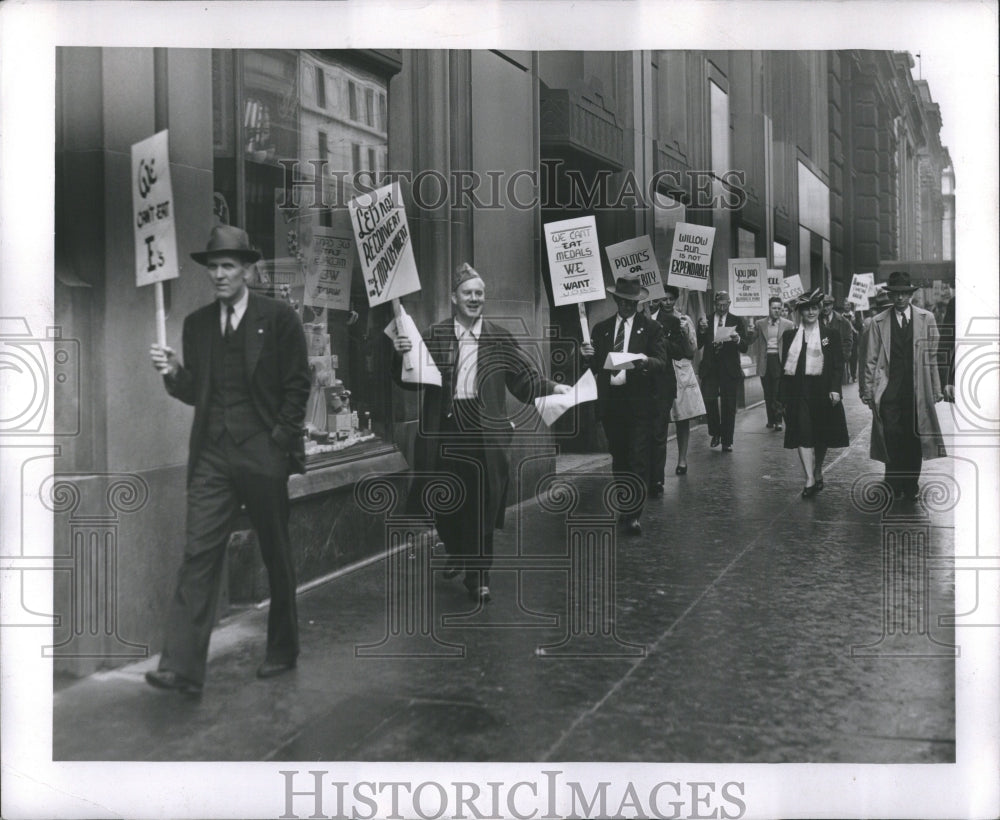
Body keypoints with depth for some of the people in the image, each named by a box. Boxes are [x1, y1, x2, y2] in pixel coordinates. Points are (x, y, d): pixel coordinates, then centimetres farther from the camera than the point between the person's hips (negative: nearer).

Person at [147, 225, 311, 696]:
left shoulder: (279, 319, -2)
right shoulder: (197, 324, 11)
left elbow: (297, 386, -2)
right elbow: (194, 394, 13)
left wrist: (280, 441, -8)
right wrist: (173, 374, -7)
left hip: (263, 457, -3)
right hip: (212, 456, 3)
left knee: (276, 556, 9)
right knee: (198, 554, -5)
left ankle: (283, 651, 26)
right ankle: (181, 668, -7)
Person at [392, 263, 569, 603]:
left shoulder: (499, 339, 4)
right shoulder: (434, 336, 3)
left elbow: (525, 380, 4)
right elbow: (409, 381, 1)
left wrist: (552, 388, -11)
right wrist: (401, 355, -17)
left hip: (484, 432, -1)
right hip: (444, 429, 1)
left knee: (482, 507, 1)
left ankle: (478, 577, 13)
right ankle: (456, 553, 38)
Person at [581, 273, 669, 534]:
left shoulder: (651, 327, 3)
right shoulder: (601, 328, 12)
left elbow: (661, 362, -5)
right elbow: (595, 367, 10)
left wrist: (646, 361, -26)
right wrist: (588, 356, -12)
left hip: (638, 399, -3)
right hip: (610, 400, 4)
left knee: (638, 459, -7)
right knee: (618, 458, 12)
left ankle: (633, 515, -6)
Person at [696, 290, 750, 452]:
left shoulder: (737, 322, 5)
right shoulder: (705, 321, 8)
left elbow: (745, 348, -2)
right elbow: (698, 345, 3)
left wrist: (738, 340, -23)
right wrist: (702, 331, -14)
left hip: (730, 369, -1)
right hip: (710, 368, 1)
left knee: (729, 406, 2)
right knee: (709, 400, -8)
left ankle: (727, 441, 10)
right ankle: (715, 433, 15)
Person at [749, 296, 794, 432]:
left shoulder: (788, 324, 3)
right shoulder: (760, 324, 8)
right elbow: (750, 340, 8)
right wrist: (750, 332, -10)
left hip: (780, 360, -2)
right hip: (765, 361, 2)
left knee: (778, 392, -8)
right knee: (768, 393, 7)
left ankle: (778, 420, -2)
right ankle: (771, 420, 16)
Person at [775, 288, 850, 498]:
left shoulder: (831, 334, 5)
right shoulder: (789, 335, 8)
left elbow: (838, 364, 2)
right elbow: (784, 366, 8)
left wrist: (835, 388, -11)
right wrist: (783, 397, 4)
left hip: (823, 390, 0)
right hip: (798, 392, 0)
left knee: (822, 436, 9)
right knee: (802, 434, -10)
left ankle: (818, 473, 29)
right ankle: (809, 480, -11)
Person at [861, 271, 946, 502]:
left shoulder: (926, 319, 7)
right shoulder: (878, 323, 4)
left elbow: (933, 356, 8)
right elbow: (871, 360, 6)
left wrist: (936, 389, 6)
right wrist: (869, 391, 2)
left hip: (917, 390, 1)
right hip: (889, 391, -1)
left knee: (914, 438, 4)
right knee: (892, 436, -6)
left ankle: (911, 486, 16)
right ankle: (894, 484, 8)